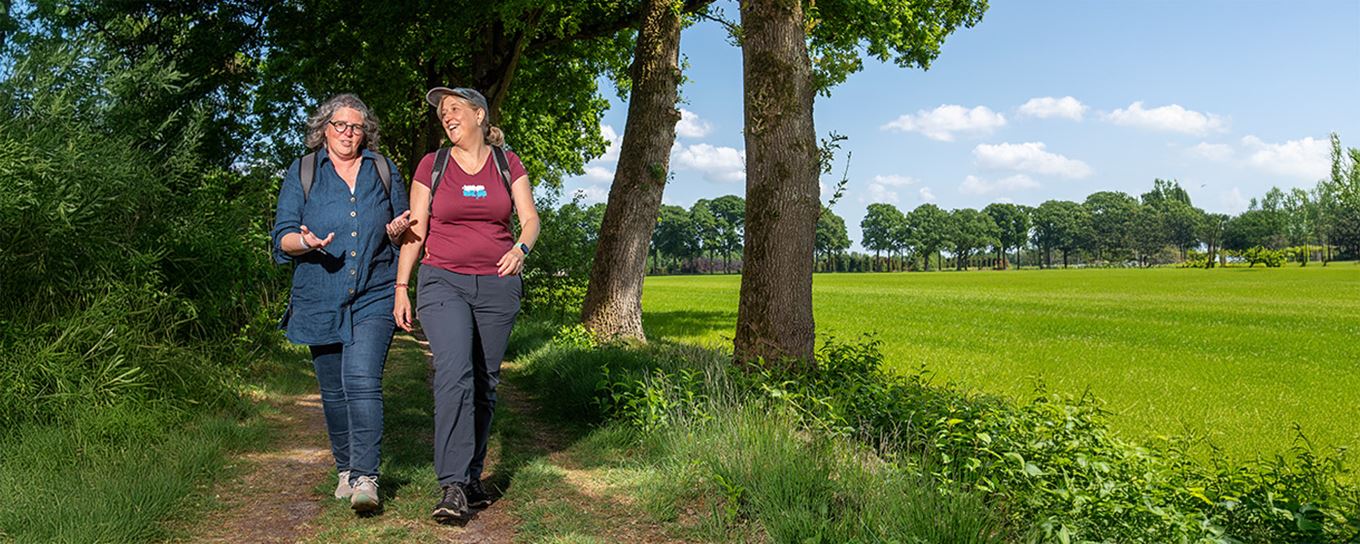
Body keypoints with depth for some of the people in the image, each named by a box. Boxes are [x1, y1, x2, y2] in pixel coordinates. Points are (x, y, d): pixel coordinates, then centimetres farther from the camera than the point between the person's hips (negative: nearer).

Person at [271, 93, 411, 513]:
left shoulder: (383, 171, 11)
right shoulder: (302, 173, 8)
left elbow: (402, 226, 17)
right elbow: (282, 238, 4)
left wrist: (396, 230, -7)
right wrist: (307, 243, -18)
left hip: (374, 295, -1)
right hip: (320, 300, 2)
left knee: (362, 380, -16)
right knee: (333, 390, 9)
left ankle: (366, 478, -16)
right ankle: (345, 469, 26)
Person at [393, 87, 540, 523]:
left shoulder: (507, 163, 8)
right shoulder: (432, 165, 6)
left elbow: (531, 218, 3)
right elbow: (415, 231, 6)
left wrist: (521, 248, -19)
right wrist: (401, 287, 0)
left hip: (497, 286, 2)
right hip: (443, 282, -2)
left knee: (485, 384, 5)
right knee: (454, 374, -19)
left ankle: (472, 478, 18)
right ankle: (453, 487, -20)